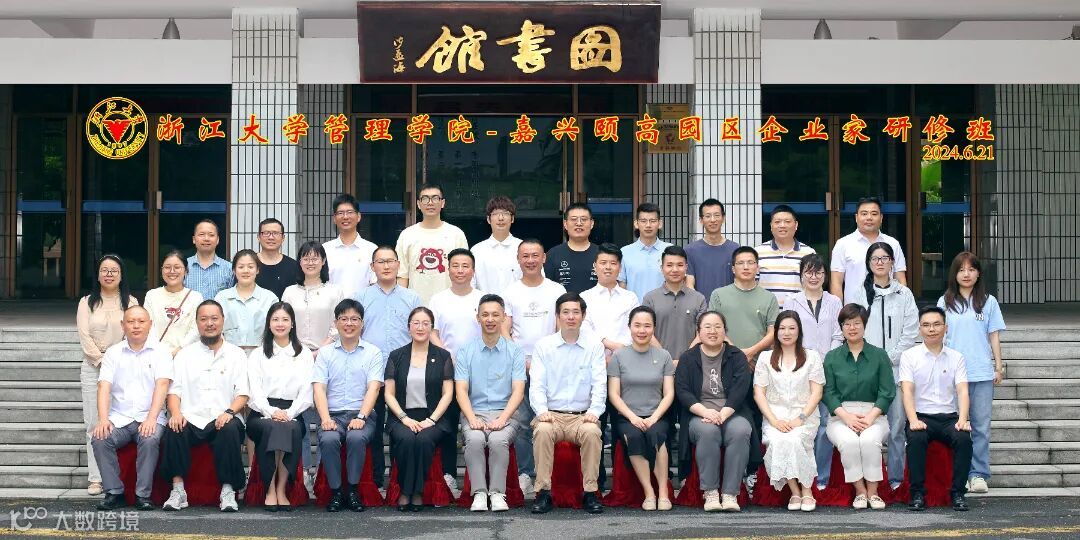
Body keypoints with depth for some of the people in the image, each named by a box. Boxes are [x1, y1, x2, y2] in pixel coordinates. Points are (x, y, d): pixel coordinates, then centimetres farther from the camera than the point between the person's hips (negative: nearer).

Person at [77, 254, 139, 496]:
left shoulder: (130, 302, 8)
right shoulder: (87, 303, 10)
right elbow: (84, 336, 1)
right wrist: (102, 360, -10)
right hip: (93, 367, 1)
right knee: (94, 424, -3)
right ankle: (96, 478, -1)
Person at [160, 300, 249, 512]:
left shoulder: (236, 355, 14)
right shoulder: (185, 354, 18)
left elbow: (243, 393, 6)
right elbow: (174, 390, 10)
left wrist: (229, 411, -15)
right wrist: (176, 413, -11)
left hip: (222, 420, -1)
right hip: (191, 419, 1)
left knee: (231, 430, -35)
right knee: (174, 431, -31)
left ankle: (228, 491, -28)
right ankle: (178, 490, -23)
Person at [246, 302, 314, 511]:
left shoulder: (304, 355, 16)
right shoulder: (258, 355, 16)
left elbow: (306, 393, 6)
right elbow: (254, 392, 4)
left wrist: (288, 413, -12)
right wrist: (272, 412, -15)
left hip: (292, 413, 0)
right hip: (262, 413, 0)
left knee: (291, 428, -36)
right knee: (271, 427, -36)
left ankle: (282, 489, -30)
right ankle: (270, 490, -31)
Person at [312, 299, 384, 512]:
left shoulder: (373, 353, 9)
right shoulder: (325, 352, 12)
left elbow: (373, 388, -2)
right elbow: (319, 388, 2)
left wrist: (361, 417, -18)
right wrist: (325, 418, -15)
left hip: (362, 414, -1)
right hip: (333, 414, 1)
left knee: (356, 437, -34)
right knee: (328, 439, -32)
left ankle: (353, 491, -17)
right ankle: (335, 492, -17)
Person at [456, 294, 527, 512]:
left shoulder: (515, 352, 8)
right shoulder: (465, 352, 10)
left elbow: (518, 392, 0)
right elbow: (461, 390, 2)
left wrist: (502, 418, -16)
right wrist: (472, 418, -16)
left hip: (505, 414, 0)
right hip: (474, 413, 0)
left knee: (498, 440, -33)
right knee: (474, 440, -32)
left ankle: (497, 493, -27)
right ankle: (479, 493, -28)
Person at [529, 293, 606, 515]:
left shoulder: (594, 346, 8)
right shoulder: (543, 346, 8)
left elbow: (599, 384, 1)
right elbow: (537, 384, 2)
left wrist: (594, 411, -17)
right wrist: (541, 410, -17)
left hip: (583, 416, 0)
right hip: (551, 414, 0)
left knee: (592, 432, -33)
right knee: (542, 431, -33)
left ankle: (590, 492, -23)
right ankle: (543, 492, -25)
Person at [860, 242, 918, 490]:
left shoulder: (904, 294, 9)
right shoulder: (859, 293, 7)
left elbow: (910, 332, 3)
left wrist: (890, 357, -5)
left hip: (896, 368, 1)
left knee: (897, 425, -1)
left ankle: (896, 478, 5)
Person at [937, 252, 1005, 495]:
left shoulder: (989, 302, 9)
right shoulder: (945, 302, 8)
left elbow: (994, 335, 10)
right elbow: (939, 335, 8)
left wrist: (999, 366, 6)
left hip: (982, 373, 1)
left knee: (981, 426, 1)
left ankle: (979, 474, 6)